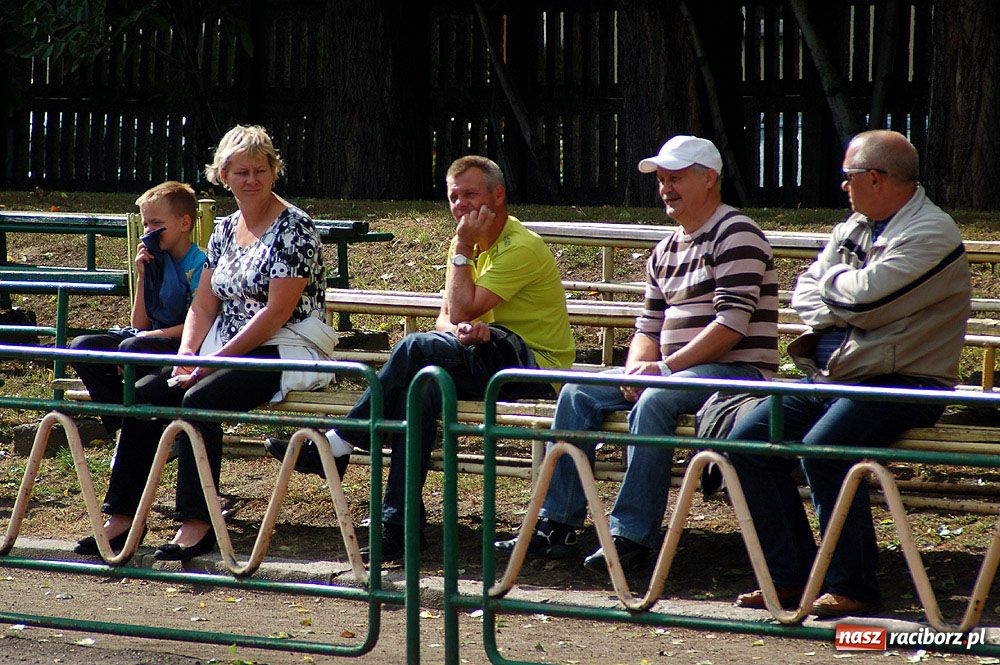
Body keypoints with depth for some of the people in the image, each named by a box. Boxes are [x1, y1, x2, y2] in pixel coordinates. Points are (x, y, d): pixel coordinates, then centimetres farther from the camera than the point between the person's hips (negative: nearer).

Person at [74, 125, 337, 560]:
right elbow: (204, 305, 13)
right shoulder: (225, 230, 14)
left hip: (286, 352, -8)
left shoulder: (293, 228, -9)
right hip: (226, 352, 8)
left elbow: (276, 312, -17)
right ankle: (122, 515, -6)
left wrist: (214, 361, -18)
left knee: (199, 400, -31)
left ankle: (196, 525, -29)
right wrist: (185, 356, -6)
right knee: (144, 393, -10)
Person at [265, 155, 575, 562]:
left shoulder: (523, 247, -13)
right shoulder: (475, 245, 16)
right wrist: (460, 329, -16)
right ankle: (398, 525, -32)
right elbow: (446, 317, 8)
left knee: (417, 349, -28)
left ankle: (336, 446, -21)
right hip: (491, 362, 8)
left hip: (536, 365, -8)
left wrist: (462, 249, -11)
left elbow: (461, 311, -18)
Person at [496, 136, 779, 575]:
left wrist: (665, 367, -21)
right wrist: (636, 369, -5)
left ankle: (631, 535, -34)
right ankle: (556, 525, -7)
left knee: (654, 401, -35)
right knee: (578, 394, -4)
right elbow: (648, 328, 18)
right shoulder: (666, 251, 19)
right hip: (673, 370, 9)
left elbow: (733, 324, -19)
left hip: (736, 370, -9)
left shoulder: (735, 236, -9)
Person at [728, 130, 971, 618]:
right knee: (747, 440, -7)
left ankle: (852, 587, -20)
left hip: (899, 383, -9)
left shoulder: (931, 234, -11)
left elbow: (862, 297, -21)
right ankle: (791, 575, -3)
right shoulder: (853, 228, 18)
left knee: (822, 448, -31)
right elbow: (805, 294, 15)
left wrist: (833, 283, 0)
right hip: (831, 377, 9)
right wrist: (846, 313, -5)